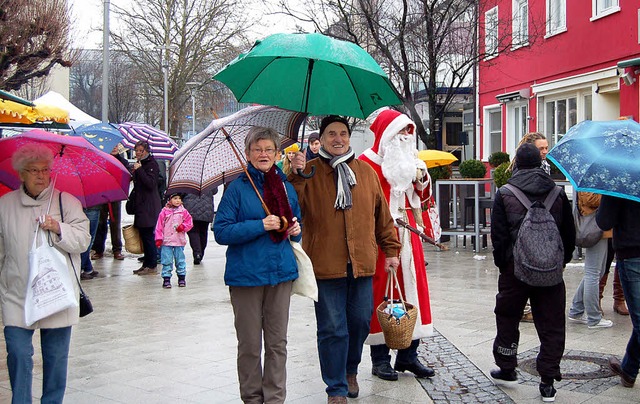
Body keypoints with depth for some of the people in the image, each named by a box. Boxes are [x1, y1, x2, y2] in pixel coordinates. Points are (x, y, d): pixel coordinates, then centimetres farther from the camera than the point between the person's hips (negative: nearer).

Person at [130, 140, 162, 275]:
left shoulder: (151, 164, -8)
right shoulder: (139, 164, 19)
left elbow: (151, 184, -21)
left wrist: (139, 170, -21)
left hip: (149, 207, -9)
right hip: (141, 205, 9)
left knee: (148, 235, -8)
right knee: (144, 235, 10)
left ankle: (152, 266, -3)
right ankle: (146, 264, 17)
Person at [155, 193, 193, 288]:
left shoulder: (183, 212, 3)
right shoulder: (164, 212, -1)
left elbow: (189, 222, 7)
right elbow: (159, 226, 0)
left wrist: (183, 227, -12)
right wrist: (158, 238, -5)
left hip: (179, 241, 1)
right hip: (166, 241, -1)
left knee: (180, 260, 9)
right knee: (167, 261, 0)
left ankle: (181, 277, 20)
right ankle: (166, 278, 6)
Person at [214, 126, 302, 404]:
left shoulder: (287, 187, 10)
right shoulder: (238, 188, -5)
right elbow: (221, 232, -10)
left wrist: (295, 230, 1)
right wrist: (261, 226, -18)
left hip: (281, 273, 4)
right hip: (246, 274, -4)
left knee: (277, 342, 9)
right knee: (250, 344, 5)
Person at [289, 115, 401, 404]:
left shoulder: (365, 171, 11)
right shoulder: (309, 171, 1)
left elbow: (381, 213, 14)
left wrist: (391, 250, 12)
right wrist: (294, 176, -25)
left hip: (362, 264, 3)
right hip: (326, 266, -3)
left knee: (360, 322, 12)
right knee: (332, 329, 2)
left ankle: (350, 371, 38)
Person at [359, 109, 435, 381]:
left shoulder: (408, 160, 15)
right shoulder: (368, 162, -6)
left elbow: (421, 197, 19)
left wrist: (421, 179, 0)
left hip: (407, 233, 7)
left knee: (411, 287, 6)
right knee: (381, 292, -2)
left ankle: (408, 355, 16)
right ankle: (380, 359, 9)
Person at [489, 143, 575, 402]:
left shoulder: (504, 195, -3)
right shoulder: (558, 194, 4)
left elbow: (498, 236, -5)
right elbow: (570, 234, 8)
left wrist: (501, 263, 7)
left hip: (516, 267, -1)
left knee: (508, 318, 17)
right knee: (551, 325, 7)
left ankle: (507, 369, 27)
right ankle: (548, 383, 7)